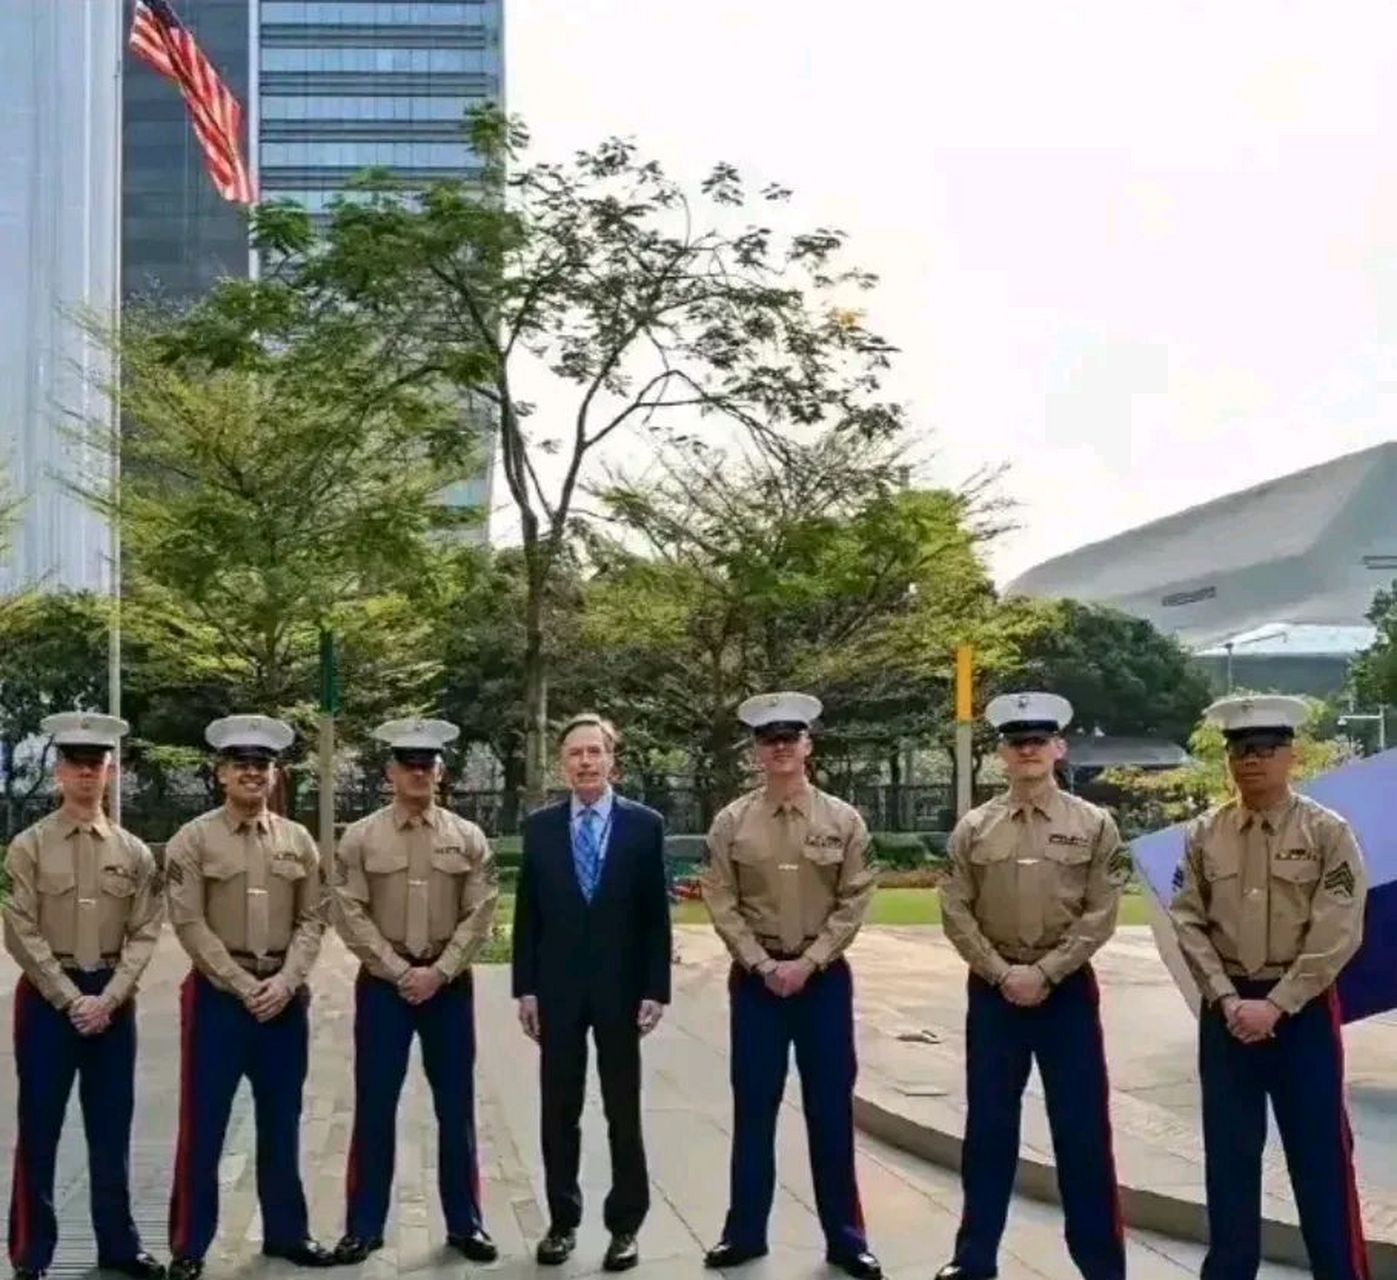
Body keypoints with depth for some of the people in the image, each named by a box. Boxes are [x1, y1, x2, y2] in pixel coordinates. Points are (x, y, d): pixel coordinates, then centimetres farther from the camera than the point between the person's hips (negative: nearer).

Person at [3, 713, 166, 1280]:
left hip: (113, 1001, 3)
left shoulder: (133, 851, 5)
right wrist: (70, 999, -13)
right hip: (48, 997, -2)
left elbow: (144, 933, 1)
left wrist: (107, 998, -10)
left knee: (112, 1130, 10)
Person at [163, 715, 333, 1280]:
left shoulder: (299, 840, 6)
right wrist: (245, 987, -13)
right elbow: (190, 926, -10)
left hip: (286, 995, 4)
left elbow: (311, 922, 5)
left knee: (282, 1121, 12)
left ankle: (286, 1231, 24)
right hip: (218, 994, -3)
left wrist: (285, 982, -10)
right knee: (204, 1124, 1)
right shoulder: (192, 840, -4)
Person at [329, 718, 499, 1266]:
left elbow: (480, 914, -2)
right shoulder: (360, 838, -1)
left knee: (456, 1109, 7)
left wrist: (438, 972, -11)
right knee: (374, 1108, 4)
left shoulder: (468, 838, 1)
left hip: (450, 985, 1)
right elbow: (350, 915, -6)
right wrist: (398, 972, -11)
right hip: (383, 984, -1)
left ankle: (465, 1224, 18)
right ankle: (364, 1227, 14)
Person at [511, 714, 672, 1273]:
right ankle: (563, 1220, 21)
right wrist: (525, 986, -1)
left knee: (624, 1113, 7)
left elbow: (657, 914, -2)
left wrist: (656, 989, -7)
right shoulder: (539, 826, 3)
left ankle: (625, 1225, 17)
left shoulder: (644, 824, -2)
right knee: (559, 1112, 9)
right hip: (557, 988, 2)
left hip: (620, 987, -1)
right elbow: (527, 913, 5)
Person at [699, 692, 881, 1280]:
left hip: (825, 976, 0)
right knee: (753, 1107, 7)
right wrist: (764, 965, -11)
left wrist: (808, 963, -11)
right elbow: (721, 903, -3)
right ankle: (745, 1232, 18)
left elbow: (854, 901, -3)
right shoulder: (731, 823, -1)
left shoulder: (843, 820, 0)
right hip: (756, 978, 0)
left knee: (831, 1109, 5)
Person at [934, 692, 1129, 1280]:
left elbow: (1100, 915, -5)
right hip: (993, 990, 1)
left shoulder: (1094, 825, -1)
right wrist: (1003, 974, -9)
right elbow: (956, 914, 0)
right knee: (989, 1126, 9)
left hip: (1068, 989, -1)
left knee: (1082, 1128, 2)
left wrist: (1044, 973, -12)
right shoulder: (973, 829, 2)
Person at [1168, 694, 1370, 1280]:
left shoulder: (1328, 832, -6)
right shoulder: (1204, 834, 3)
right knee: (1228, 1153, 10)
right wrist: (1226, 997, -9)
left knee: (1320, 1153, 2)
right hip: (1227, 1009, 3)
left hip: (1304, 1009, -3)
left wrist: (1276, 1005, -15)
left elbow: (1337, 935, -11)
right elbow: (1188, 921, 2)